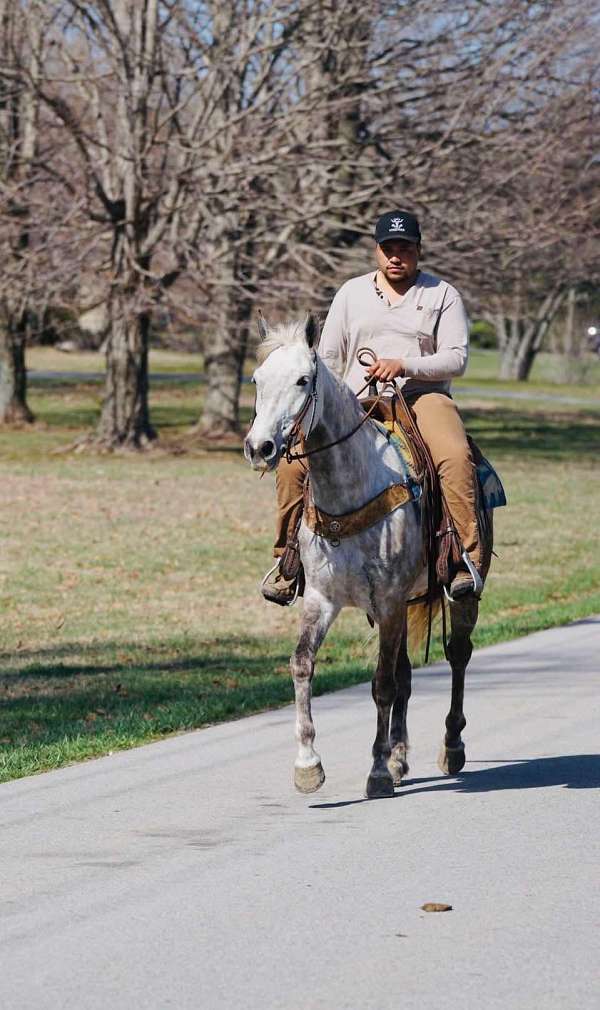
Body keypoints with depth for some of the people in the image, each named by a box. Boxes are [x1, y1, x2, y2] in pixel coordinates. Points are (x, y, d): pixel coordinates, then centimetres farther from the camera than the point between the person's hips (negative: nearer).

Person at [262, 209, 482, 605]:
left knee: (456, 457, -35)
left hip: (423, 396, -2)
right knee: (293, 463, -18)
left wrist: (404, 366, -17)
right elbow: (329, 358, 16)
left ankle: (468, 561, -36)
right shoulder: (352, 293, 15)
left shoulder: (442, 294, 7)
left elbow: (456, 358, -2)